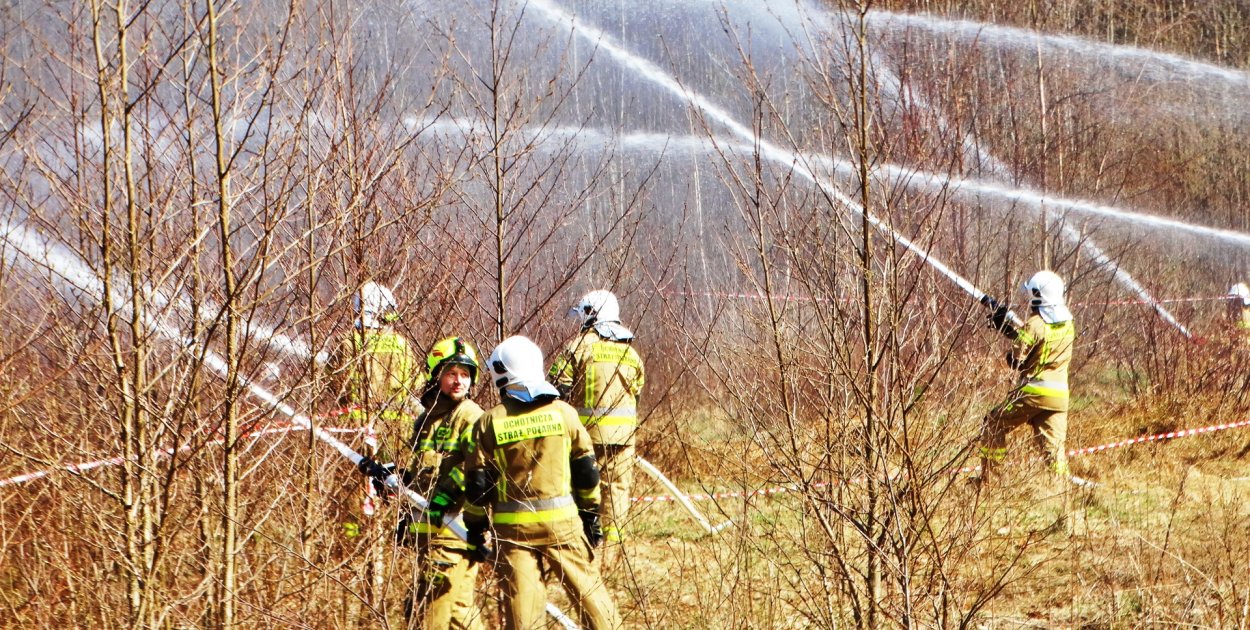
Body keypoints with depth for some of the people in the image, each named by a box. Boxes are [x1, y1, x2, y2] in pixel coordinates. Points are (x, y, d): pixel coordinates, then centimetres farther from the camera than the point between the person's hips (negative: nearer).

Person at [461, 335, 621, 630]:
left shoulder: (490, 422, -3)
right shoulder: (562, 412, 0)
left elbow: (477, 484, -1)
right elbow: (586, 471, 5)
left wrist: (476, 528, 10)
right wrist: (591, 516, 15)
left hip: (513, 528, -1)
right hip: (562, 522, 1)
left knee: (520, 603, 1)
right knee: (588, 589, 11)